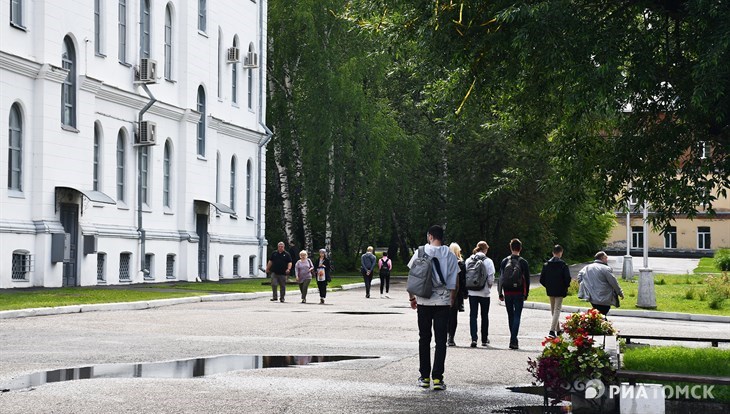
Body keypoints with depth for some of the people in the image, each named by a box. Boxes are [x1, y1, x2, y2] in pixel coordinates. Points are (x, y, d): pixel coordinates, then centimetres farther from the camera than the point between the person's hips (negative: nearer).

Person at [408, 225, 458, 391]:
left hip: (423, 301, 0)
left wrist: (412, 297, 11)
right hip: (443, 301, 0)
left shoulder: (420, 253, -2)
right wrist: (452, 299, 15)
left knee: (424, 338, 11)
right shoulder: (449, 256, 0)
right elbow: (454, 282, 1)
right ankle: (437, 378, -5)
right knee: (440, 340, 2)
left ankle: (424, 377, 12)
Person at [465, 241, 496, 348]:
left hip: (472, 292, 1)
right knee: (485, 316, 12)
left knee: (473, 315, 2)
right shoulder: (488, 261, -8)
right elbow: (491, 278, -8)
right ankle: (484, 339, 19)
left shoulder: (468, 261, 0)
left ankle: (474, 338, -12)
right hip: (484, 292, -1)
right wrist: (489, 286, 11)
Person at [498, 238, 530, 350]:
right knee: (517, 316, -2)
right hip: (519, 293, -2)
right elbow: (527, 279, -1)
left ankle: (513, 339, 19)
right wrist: (526, 294, 7)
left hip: (507, 293, 2)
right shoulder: (523, 262, -3)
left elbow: (501, 278, 2)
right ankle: (513, 340, -14)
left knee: (510, 316, 14)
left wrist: (500, 293, 8)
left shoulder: (505, 261, 2)